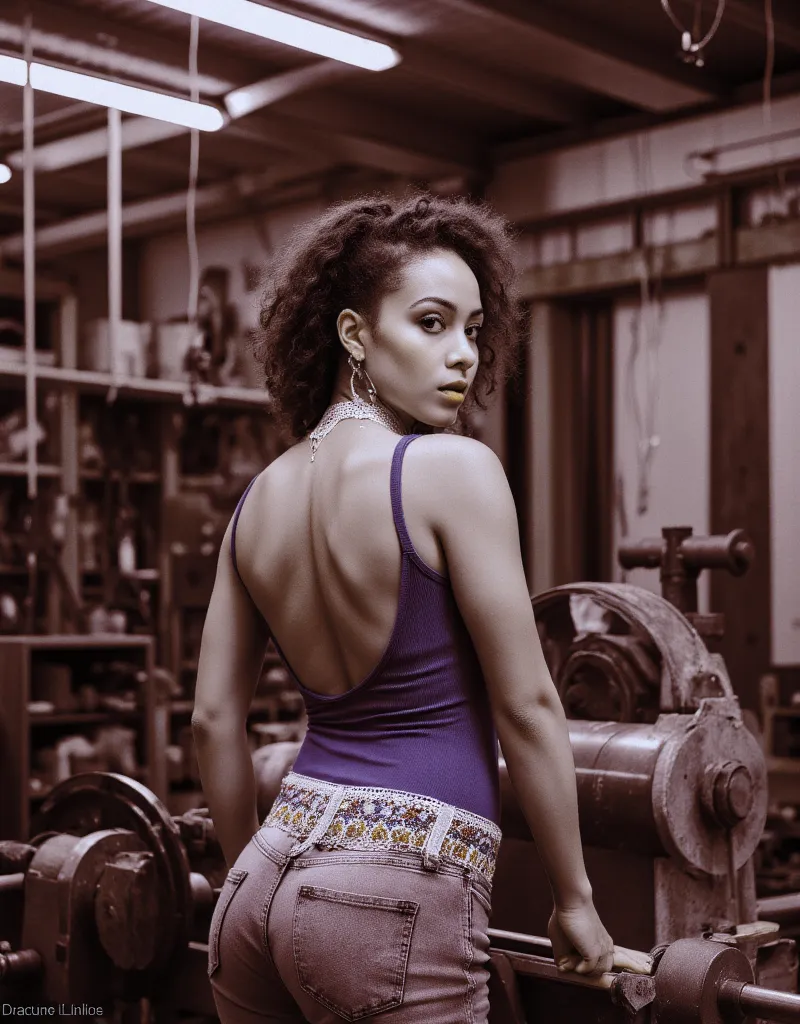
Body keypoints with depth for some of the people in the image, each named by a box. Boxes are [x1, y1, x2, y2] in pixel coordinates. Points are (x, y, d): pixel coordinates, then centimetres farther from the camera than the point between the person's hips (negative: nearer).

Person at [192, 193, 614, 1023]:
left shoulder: (259, 499, 7)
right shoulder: (452, 470, -12)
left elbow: (213, 720, 11)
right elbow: (525, 705, -10)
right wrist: (575, 901, 0)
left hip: (262, 887, 7)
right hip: (397, 901, -6)